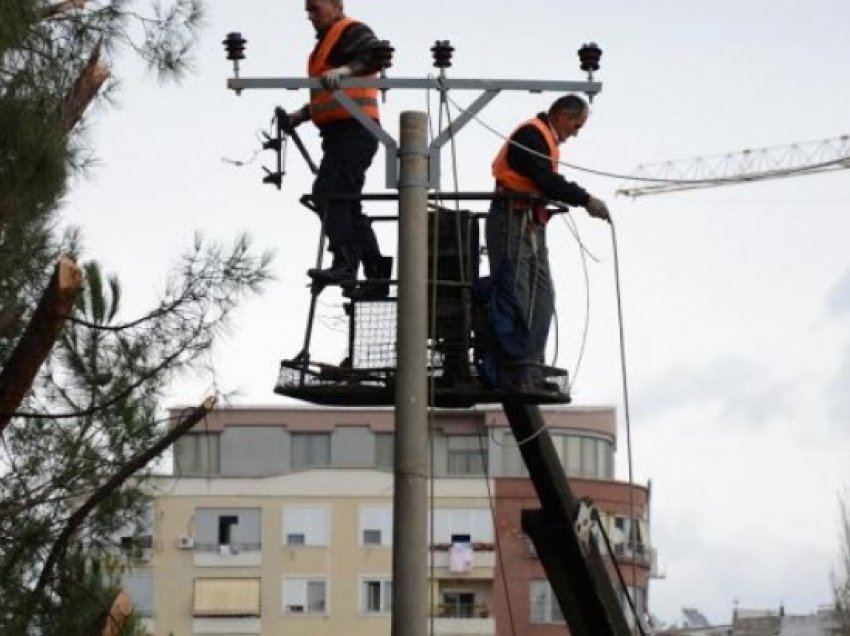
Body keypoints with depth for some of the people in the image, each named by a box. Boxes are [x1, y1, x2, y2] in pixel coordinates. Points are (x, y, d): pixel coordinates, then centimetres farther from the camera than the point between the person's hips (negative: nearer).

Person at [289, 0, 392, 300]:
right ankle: (377, 276, 11)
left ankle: (344, 264, -31)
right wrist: (302, 114, 21)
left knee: (328, 193, -22)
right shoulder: (327, 42, 28)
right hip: (340, 134, 11)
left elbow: (376, 56, -22)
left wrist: (346, 69, -36)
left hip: (353, 131, -11)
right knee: (346, 204, 10)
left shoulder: (352, 32, -2)